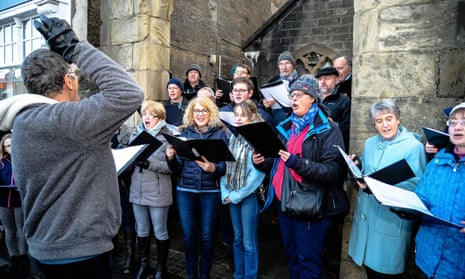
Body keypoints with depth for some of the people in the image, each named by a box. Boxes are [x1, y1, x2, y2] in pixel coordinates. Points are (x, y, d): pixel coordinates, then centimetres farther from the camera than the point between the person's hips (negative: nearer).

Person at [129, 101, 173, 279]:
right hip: (137, 191, 5)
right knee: (141, 231, 18)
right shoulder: (136, 134, 8)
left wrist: (151, 164, -24)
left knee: (160, 233, 10)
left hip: (158, 193, -5)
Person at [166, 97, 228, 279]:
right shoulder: (184, 133, 7)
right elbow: (177, 169, 6)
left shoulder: (220, 134, 1)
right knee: (188, 235, 8)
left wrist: (213, 168, -24)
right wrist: (171, 158, -14)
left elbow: (225, 166, -3)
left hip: (210, 191, -2)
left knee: (207, 235, 6)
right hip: (185, 190, 2)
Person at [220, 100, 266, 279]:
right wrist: (225, 192, -2)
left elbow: (257, 173, -17)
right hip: (232, 195, 6)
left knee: (249, 242, 3)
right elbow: (226, 165, 8)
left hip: (249, 195, -6)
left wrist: (238, 195, -14)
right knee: (237, 238, 17)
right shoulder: (233, 137, 9)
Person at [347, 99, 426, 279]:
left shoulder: (414, 146, -10)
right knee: (369, 264, 18)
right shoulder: (369, 143, 8)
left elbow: (417, 184, -16)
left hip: (392, 217, -5)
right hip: (366, 211, 5)